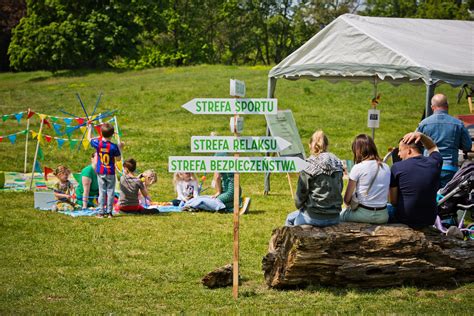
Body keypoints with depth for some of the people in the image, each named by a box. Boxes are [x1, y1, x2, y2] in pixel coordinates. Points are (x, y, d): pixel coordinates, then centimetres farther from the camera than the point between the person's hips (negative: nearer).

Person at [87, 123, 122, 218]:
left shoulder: (98, 143, -9)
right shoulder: (114, 147, -16)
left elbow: (89, 138, 11)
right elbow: (118, 159, -6)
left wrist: (90, 128, 25)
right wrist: (119, 148, 4)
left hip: (100, 172, 2)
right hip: (110, 173, -2)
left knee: (101, 192, 7)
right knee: (110, 192, 6)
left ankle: (101, 212, 7)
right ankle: (109, 212, 6)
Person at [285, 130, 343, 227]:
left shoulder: (309, 168, -14)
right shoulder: (337, 165, 2)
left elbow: (300, 195, -7)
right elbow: (339, 190, 9)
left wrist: (301, 208, 13)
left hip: (314, 218, -6)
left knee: (290, 219, 24)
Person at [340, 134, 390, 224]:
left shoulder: (358, 168, -9)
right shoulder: (386, 168, 5)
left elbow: (347, 199, -5)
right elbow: (387, 195, 11)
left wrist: (351, 206, 15)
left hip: (363, 215, -4)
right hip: (382, 216, 5)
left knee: (341, 215, 22)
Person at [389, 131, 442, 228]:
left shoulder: (397, 167, -11)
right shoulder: (434, 163, -2)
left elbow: (393, 201, -6)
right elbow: (433, 147, 24)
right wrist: (422, 136, 9)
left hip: (405, 220, -4)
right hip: (429, 220, 4)